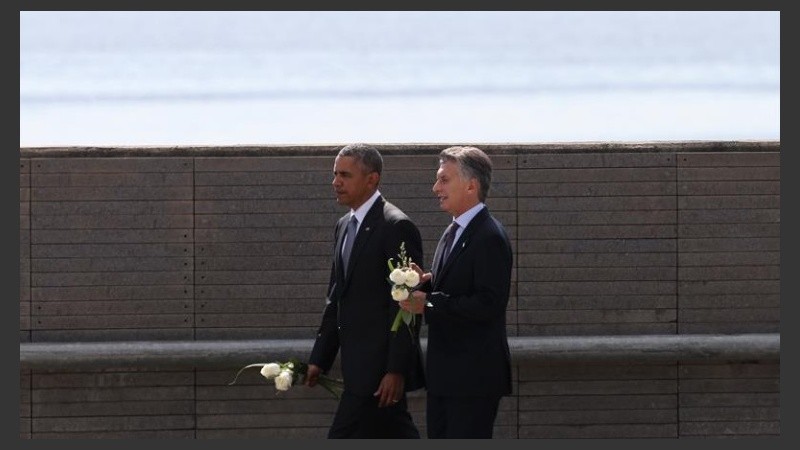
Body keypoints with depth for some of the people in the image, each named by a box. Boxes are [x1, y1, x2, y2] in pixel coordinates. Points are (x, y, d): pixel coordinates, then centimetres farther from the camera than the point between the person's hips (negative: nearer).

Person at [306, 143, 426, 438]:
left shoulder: (396, 227, -13)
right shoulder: (345, 226, 15)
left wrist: (396, 369, -20)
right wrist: (320, 359, 15)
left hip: (379, 366, -9)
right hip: (359, 364, 9)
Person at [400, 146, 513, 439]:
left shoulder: (489, 238, -17)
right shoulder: (455, 232, 15)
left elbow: (488, 304, -24)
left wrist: (428, 304, -22)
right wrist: (427, 283, 0)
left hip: (474, 378, -10)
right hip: (445, 375, 10)